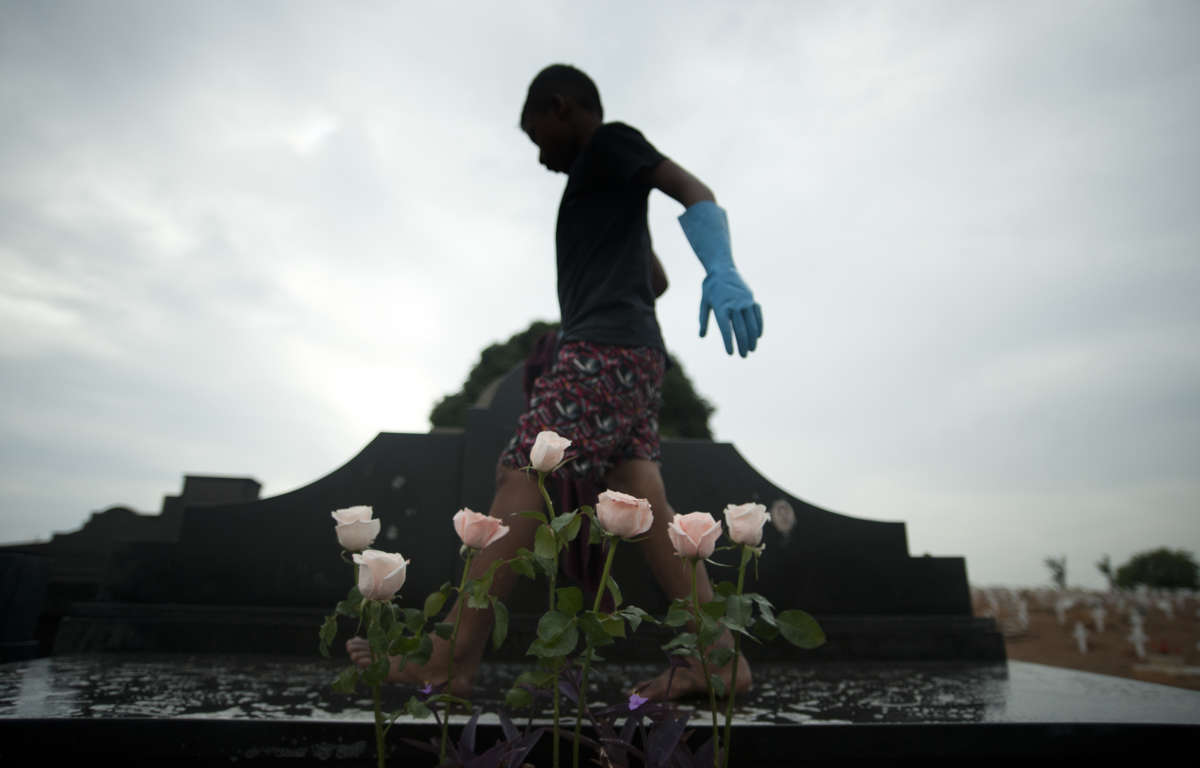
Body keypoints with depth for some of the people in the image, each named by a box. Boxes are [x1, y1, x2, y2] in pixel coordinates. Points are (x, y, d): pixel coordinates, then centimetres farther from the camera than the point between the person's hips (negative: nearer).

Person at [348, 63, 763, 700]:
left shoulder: (608, 141, 7)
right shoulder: (610, 189, 33)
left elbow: (694, 191, -10)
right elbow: (655, 279, 39)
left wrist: (721, 271, -29)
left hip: (604, 348, -9)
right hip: (635, 357, 9)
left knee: (522, 478, -15)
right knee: (641, 503, -3)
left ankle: (448, 658, -13)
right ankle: (719, 658, -8)